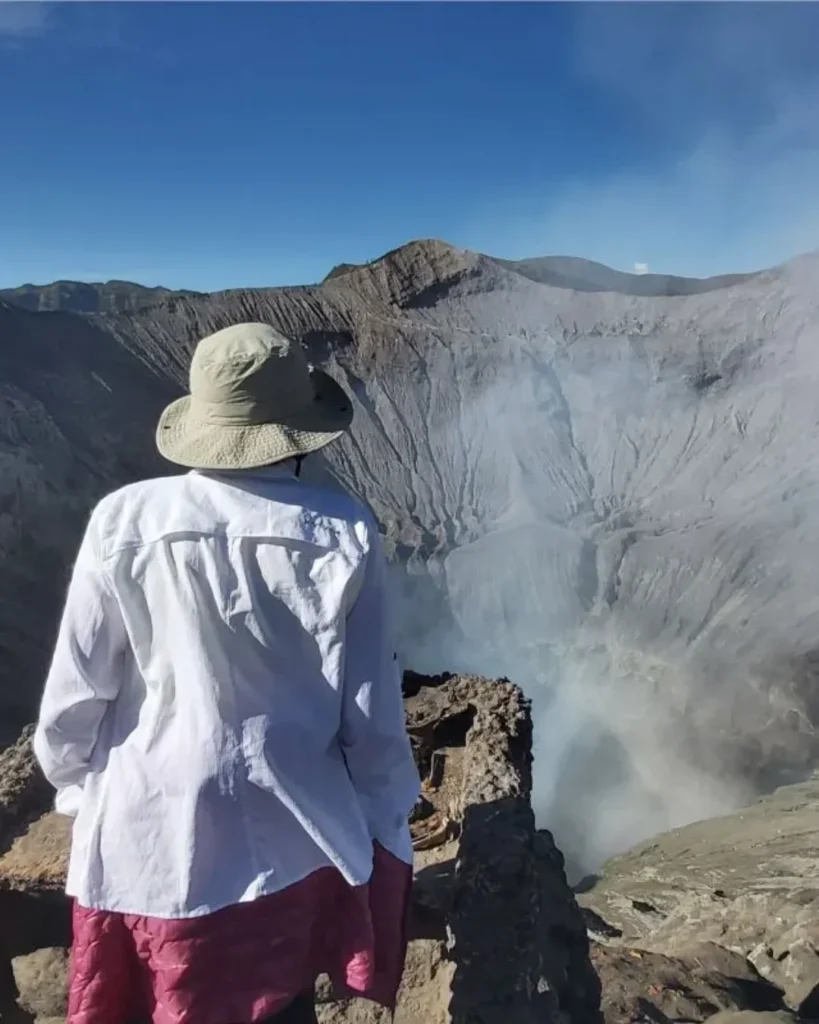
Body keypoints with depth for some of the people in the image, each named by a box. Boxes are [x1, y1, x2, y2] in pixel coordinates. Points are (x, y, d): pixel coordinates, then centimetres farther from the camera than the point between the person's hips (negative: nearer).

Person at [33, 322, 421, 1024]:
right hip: (288, 836, 0)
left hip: (146, 835, 1)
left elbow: (75, 693, -7)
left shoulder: (126, 520, -15)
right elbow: (370, 709, -10)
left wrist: (76, 787, 14)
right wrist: (388, 823, 7)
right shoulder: (342, 534, -16)